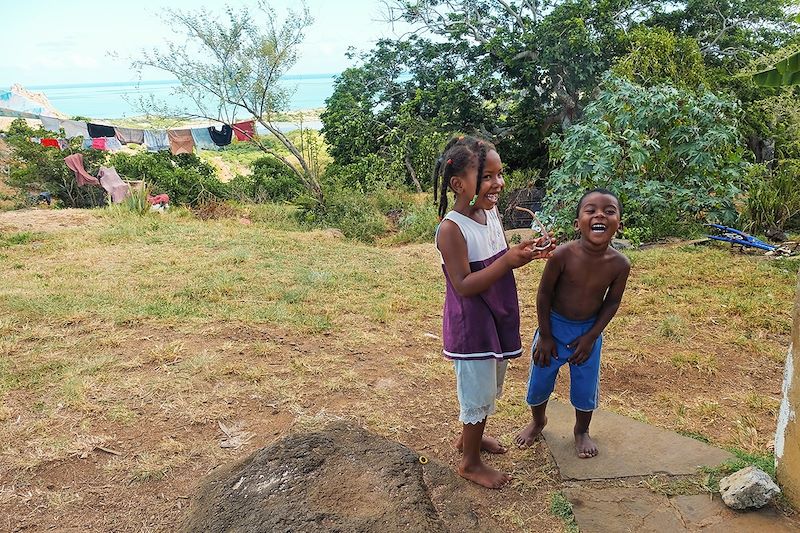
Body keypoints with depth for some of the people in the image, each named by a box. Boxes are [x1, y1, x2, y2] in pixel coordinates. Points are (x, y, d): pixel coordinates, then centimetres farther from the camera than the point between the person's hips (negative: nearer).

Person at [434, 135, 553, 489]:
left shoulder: (491, 212, 0)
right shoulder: (451, 228, -24)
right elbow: (463, 286, -25)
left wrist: (525, 253, -7)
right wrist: (508, 260, -30)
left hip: (496, 317, 8)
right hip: (470, 326, -8)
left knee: (490, 386, 24)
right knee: (478, 392, 7)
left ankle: (469, 436, 48)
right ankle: (470, 462, 28)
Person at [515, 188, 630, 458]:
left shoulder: (620, 264, -19)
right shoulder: (562, 255, -26)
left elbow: (612, 302, -4)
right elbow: (544, 294, -14)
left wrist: (591, 337, -5)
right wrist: (545, 336, -9)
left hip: (588, 330, 1)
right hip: (554, 326, -1)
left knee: (586, 386, 13)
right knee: (540, 380, 14)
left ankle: (582, 431, 43)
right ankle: (538, 421, 44)